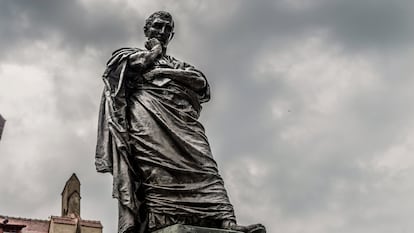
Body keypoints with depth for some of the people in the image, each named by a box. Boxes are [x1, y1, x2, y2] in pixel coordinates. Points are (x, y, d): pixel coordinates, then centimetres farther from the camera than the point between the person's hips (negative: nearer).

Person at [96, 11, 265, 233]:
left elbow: (201, 82, 15)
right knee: (153, 160, -32)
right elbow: (130, 65, 5)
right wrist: (153, 53, 20)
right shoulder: (131, 54, 32)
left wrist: (162, 71, 6)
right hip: (146, 107, -2)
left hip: (181, 113, 3)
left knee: (200, 161, -24)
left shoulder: (179, 64, 37)